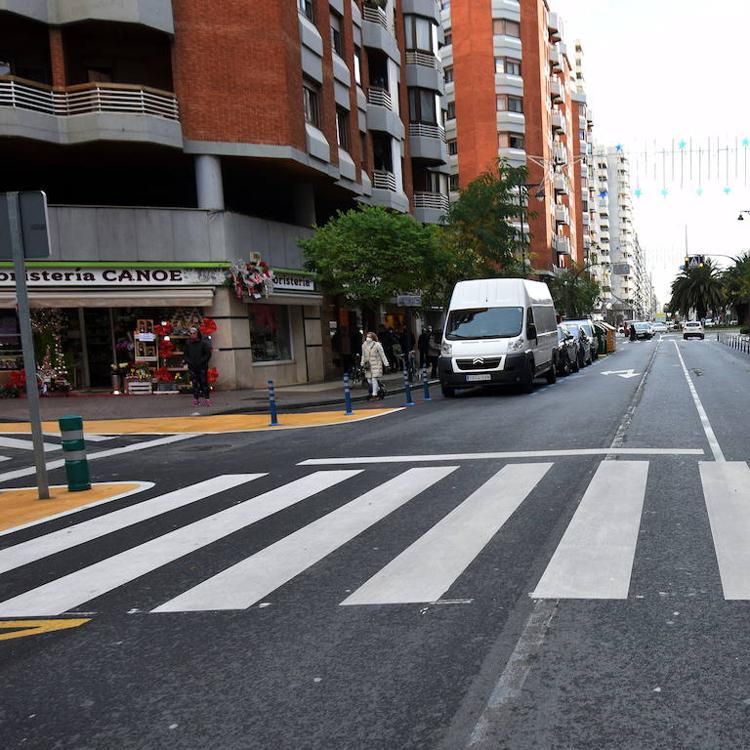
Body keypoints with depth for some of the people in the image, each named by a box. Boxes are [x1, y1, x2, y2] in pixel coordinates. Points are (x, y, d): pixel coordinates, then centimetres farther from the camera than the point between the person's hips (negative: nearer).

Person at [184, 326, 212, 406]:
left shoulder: (203, 342, -4)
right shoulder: (188, 343, 5)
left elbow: (208, 354, -1)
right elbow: (185, 355, 12)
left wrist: (201, 361, -10)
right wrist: (189, 362, -3)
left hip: (202, 366, -3)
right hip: (192, 367, 3)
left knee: (204, 382, -4)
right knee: (194, 383, 3)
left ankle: (207, 398, -2)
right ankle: (196, 399, 7)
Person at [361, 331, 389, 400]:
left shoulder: (377, 345, -6)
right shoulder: (364, 345, 8)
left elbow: (382, 355, -3)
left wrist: (386, 364, -5)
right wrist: (362, 364, 16)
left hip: (376, 365, -5)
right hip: (368, 365, 5)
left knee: (374, 379, -11)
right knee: (369, 380, 3)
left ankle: (374, 394, -5)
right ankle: (379, 389, 25)